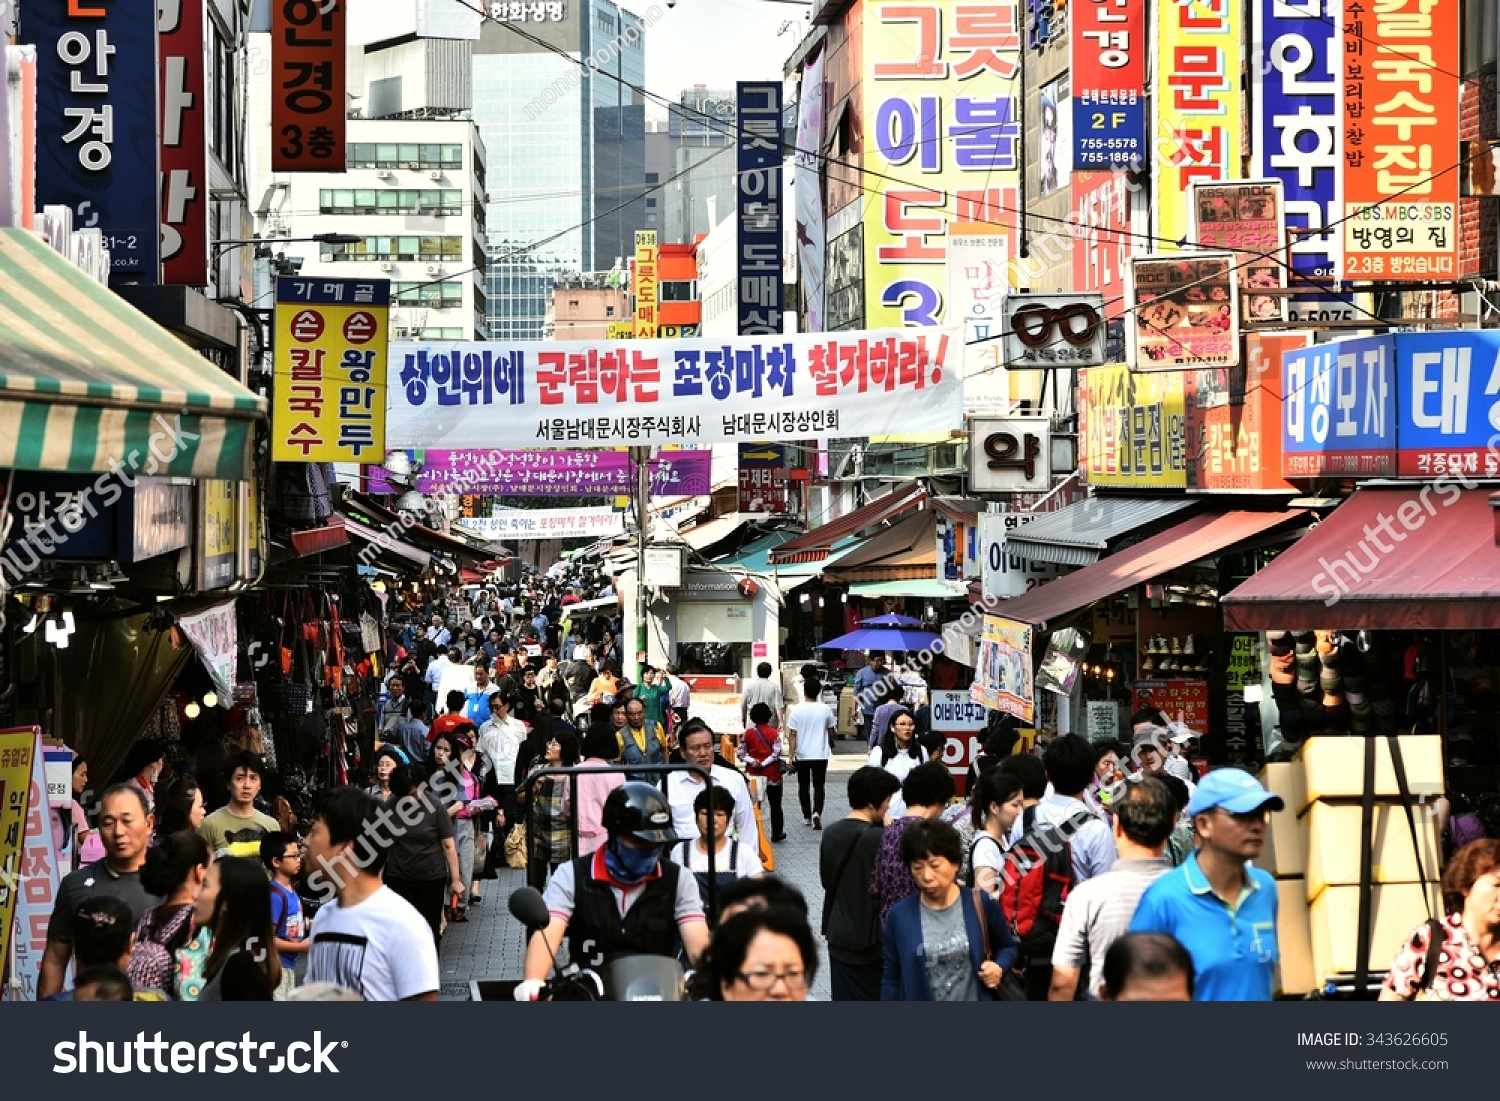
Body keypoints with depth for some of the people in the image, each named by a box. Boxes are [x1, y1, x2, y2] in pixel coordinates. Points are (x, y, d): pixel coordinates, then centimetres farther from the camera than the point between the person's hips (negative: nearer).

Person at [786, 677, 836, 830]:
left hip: (802, 755, 0)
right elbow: (831, 731, 9)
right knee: (818, 786, 3)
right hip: (821, 754, 0)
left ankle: (807, 817, 22)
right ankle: (817, 814, -18)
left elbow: (792, 735, -9)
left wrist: (792, 755, -5)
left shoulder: (796, 710, -8)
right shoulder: (826, 710, -5)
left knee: (803, 786, 15)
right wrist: (831, 744, 29)